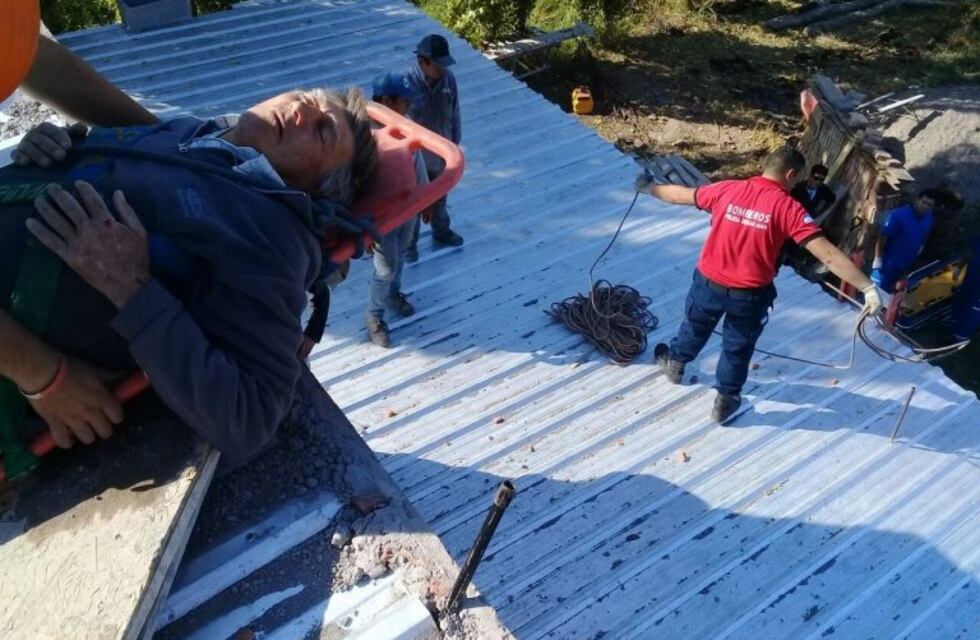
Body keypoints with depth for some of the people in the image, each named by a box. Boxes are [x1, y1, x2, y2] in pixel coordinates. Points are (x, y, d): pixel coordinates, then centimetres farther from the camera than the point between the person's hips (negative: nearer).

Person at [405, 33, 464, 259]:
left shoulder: (448, 79, -12)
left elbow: (454, 114, 2)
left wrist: (455, 143, 9)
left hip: (442, 154, 5)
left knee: (439, 198, 27)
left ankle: (441, 232, 51)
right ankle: (409, 243, 37)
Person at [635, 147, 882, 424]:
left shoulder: (727, 189, -6)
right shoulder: (787, 207, -16)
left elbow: (682, 194, 10)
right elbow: (827, 254, -22)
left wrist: (651, 188, 29)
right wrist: (868, 287, -21)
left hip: (709, 283, 3)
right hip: (750, 295, -3)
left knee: (695, 326, 31)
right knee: (738, 348, 21)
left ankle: (674, 364, 57)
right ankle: (725, 401, 38)